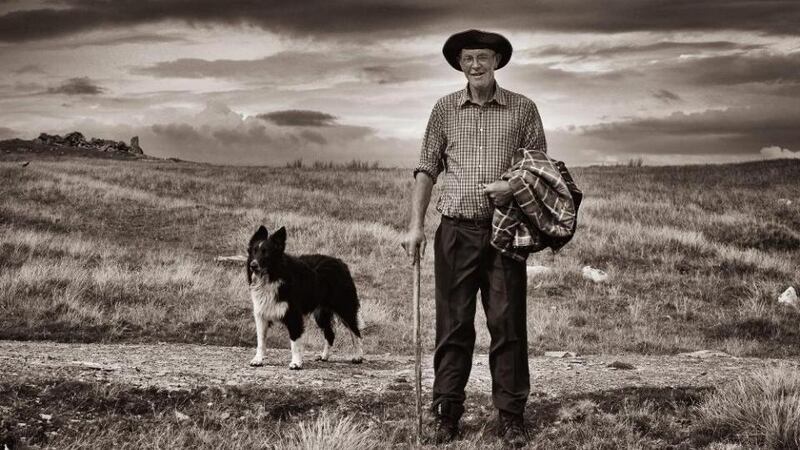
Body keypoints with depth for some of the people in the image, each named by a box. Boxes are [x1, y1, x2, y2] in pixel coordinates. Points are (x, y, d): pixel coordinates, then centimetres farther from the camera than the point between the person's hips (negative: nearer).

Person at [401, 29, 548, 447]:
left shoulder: (523, 109, 4)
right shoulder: (445, 110, 7)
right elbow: (427, 169, 8)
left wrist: (515, 185, -13)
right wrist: (415, 225, 0)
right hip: (456, 230, 1)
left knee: (508, 325, 1)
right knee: (453, 325, 3)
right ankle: (446, 416, 11)